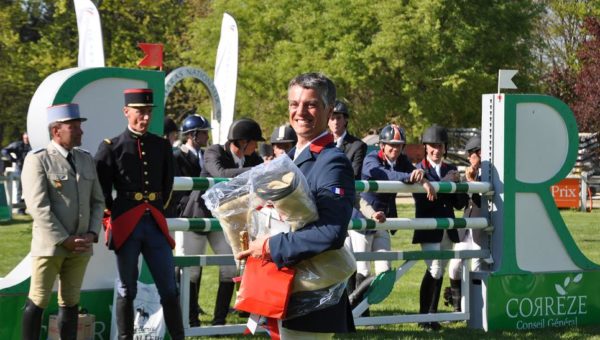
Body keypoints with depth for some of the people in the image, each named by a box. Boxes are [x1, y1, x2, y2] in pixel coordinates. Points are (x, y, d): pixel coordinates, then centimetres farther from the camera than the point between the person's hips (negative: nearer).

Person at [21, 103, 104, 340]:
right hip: (49, 245, -6)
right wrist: (64, 240, -16)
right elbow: (39, 207, -13)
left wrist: (92, 234, -2)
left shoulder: (86, 159, 13)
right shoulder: (37, 160, -6)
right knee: (38, 302, -2)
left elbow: (98, 201, 14)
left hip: (80, 247, 6)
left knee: (70, 302, 10)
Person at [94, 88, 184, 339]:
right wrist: (114, 216, 3)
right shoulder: (111, 147, -2)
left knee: (169, 288, 3)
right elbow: (100, 189, 2)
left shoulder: (161, 146, 8)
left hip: (156, 224, 3)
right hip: (125, 226, -3)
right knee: (127, 289, 5)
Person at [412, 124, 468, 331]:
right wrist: (447, 181, -19)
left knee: (439, 272, 9)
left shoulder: (450, 170, 13)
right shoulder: (419, 170, -2)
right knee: (434, 271, -14)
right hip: (429, 229, -6)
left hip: (447, 229, 6)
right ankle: (424, 316, -6)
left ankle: (432, 314, 16)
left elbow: (460, 204, 10)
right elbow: (423, 199, -18)